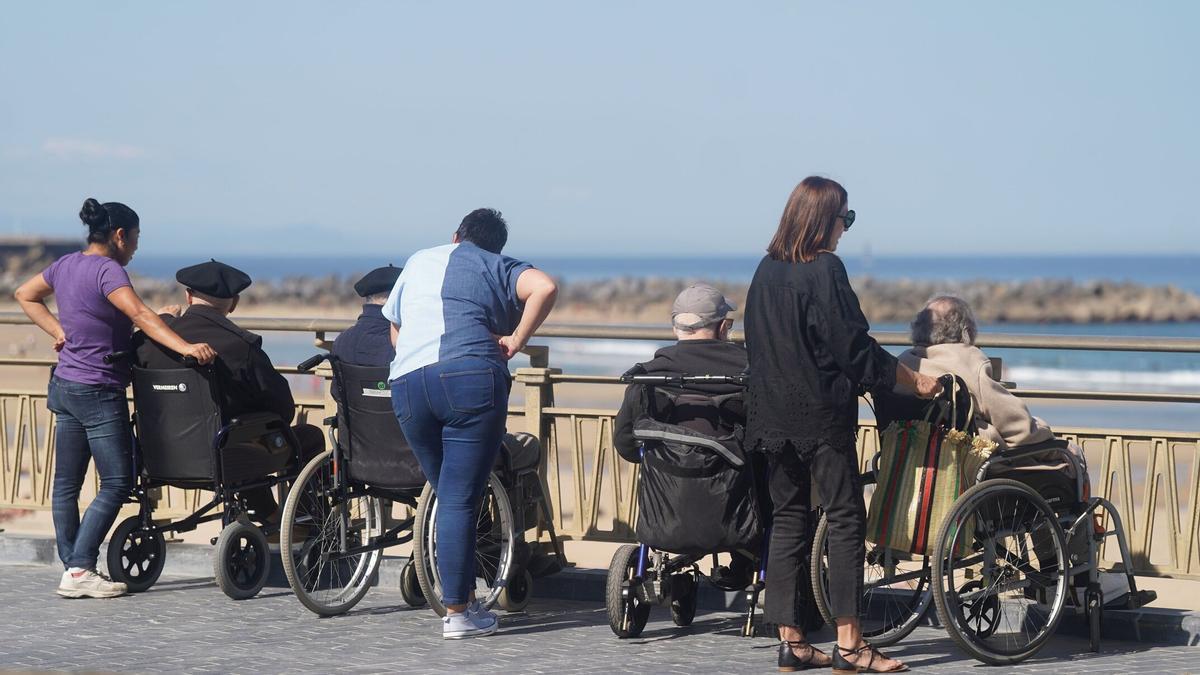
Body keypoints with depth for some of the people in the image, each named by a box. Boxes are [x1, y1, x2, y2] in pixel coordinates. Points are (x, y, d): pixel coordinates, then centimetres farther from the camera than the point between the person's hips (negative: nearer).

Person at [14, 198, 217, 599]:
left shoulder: (65, 265, 9)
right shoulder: (107, 270, -16)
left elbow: (25, 295, 25)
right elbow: (140, 316, -30)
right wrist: (185, 348, -38)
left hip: (65, 386, 9)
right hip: (99, 392, -9)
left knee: (66, 483, 9)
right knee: (117, 483, -5)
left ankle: (72, 568, 13)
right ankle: (79, 570, -11)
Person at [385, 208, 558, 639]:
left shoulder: (419, 261, 28)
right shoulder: (500, 268, 15)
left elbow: (394, 325, 36)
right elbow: (544, 287, -6)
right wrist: (515, 342, -1)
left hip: (406, 382, 4)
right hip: (471, 379, -4)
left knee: (448, 497, 15)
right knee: (460, 501, -4)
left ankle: (465, 597, 16)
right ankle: (457, 613, -4)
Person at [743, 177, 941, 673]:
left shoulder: (767, 270, 9)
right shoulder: (824, 270, -12)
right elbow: (854, 346, -13)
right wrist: (914, 381, -2)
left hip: (773, 416, 7)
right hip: (821, 413, -7)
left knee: (787, 520, 9)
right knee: (845, 518, -1)